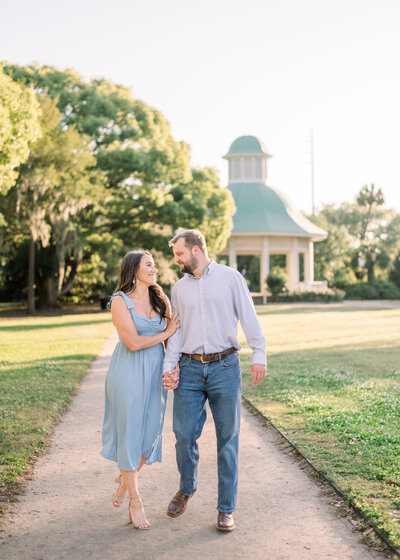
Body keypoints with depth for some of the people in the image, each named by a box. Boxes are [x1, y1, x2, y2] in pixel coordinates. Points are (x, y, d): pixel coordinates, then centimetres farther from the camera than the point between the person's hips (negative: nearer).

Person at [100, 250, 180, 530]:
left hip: (155, 373, 5)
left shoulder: (161, 299, 7)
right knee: (129, 433, 2)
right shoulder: (120, 301, -8)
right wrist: (165, 333, -5)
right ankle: (134, 501, 13)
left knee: (151, 431, 8)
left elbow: (172, 337, 6)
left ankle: (125, 478, 35)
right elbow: (134, 342, -15)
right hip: (129, 373, -5)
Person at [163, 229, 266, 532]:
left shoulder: (230, 277, 2)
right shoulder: (179, 288, 12)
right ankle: (187, 488, 31)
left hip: (225, 367, -3)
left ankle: (226, 508, 15)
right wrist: (169, 366, -1)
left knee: (228, 439, 3)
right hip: (190, 370, 3)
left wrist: (259, 355, -11)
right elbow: (176, 332, 11)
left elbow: (249, 317, -2)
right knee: (184, 435, 4)